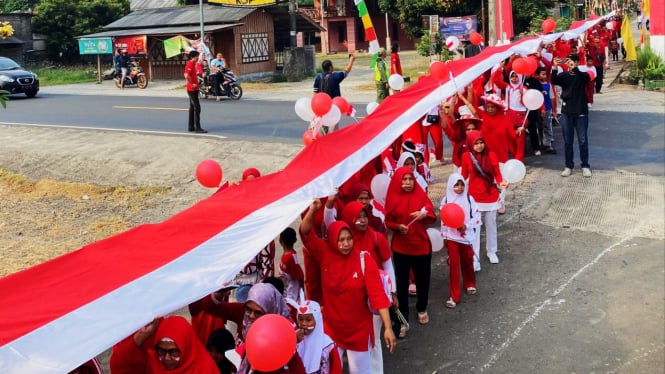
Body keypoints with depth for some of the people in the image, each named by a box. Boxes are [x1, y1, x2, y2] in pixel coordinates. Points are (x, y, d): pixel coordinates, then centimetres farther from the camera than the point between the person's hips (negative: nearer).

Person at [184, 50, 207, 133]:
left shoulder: (193, 64, 15)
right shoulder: (190, 65, -16)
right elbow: (187, 76, -30)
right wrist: (192, 84, -22)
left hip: (194, 89, 10)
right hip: (192, 89, -10)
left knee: (192, 108, 12)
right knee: (197, 108, -11)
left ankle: (191, 127, 17)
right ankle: (197, 128, -12)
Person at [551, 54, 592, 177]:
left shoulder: (582, 75, 0)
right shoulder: (563, 75, 4)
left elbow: (586, 77, -23)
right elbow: (554, 81, -15)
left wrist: (574, 68, -35)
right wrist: (555, 67, -32)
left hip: (581, 112, -2)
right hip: (566, 112, 2)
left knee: (583, 140, 4)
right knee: (567, 141, 7)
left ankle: (585, 166, 13)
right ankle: (569, 166, 15)